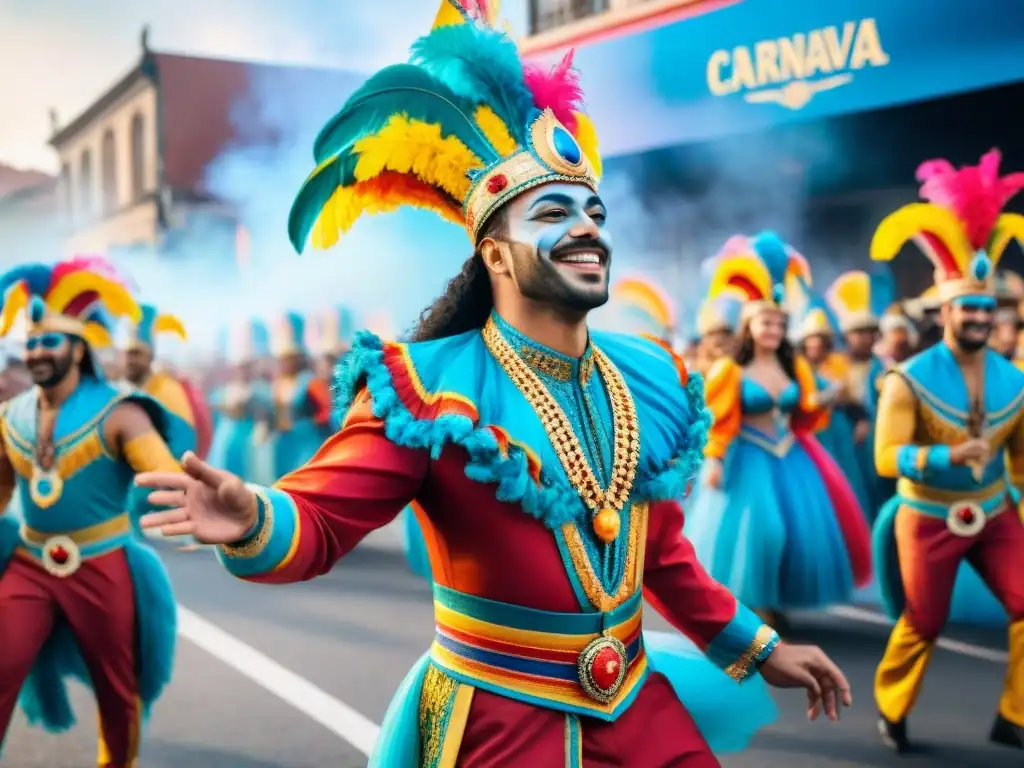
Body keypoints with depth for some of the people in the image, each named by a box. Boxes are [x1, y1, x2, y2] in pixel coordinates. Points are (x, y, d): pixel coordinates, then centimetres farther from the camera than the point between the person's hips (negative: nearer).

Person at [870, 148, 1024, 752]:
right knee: (922, 625, 6)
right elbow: (888, 457, -21)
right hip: (929, 519, -4)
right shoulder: (909, 380, -14)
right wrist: (951, 455, -33)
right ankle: (891, 713, 29)